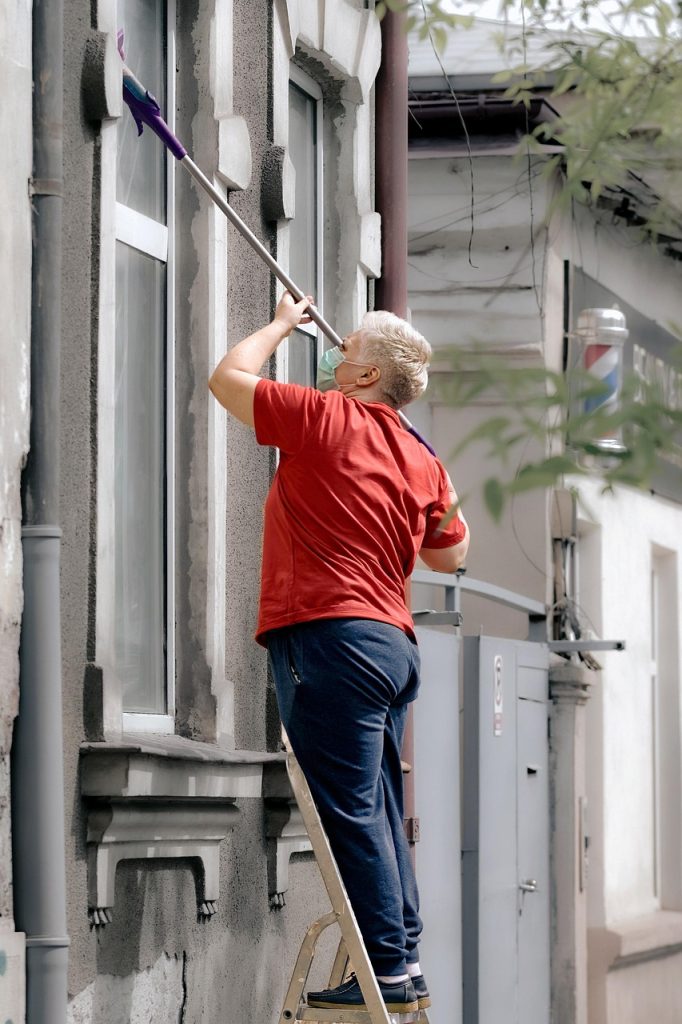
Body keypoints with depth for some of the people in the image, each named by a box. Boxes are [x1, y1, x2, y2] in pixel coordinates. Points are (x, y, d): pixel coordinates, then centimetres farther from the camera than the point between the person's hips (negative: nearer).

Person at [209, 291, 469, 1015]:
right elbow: (449, 553, 27)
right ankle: (403, 964, 13)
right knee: (377, 811, 12)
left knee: (349, 808, -8)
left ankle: (388, 968, -10)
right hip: (392, 640, 8)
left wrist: (282, 324, 20)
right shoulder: (422, 461, 14)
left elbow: (227, 377, 6)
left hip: (331, 636, -8)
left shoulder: (326, 418, -5)